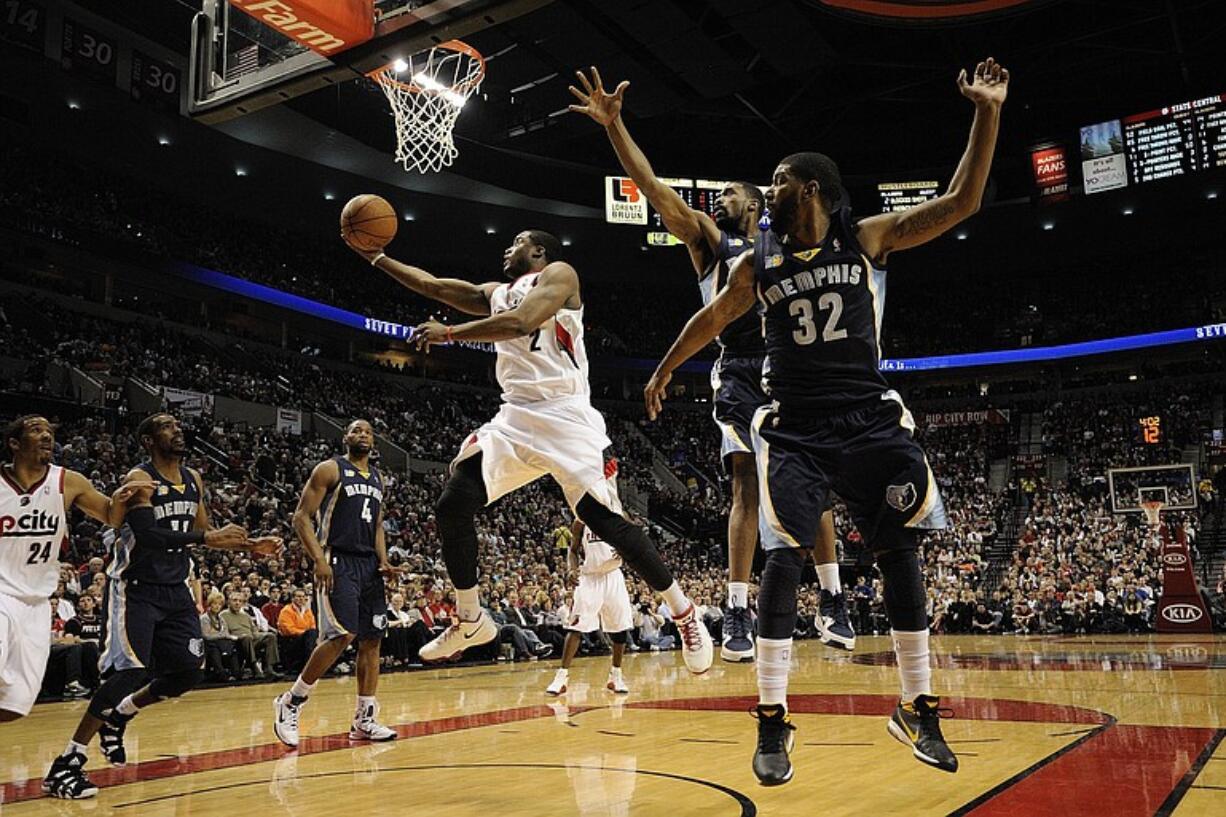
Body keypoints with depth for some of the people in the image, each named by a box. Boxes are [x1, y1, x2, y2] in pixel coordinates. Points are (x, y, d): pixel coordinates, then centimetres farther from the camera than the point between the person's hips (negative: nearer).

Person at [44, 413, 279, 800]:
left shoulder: (193, 478, 7)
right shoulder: (139, 479, -16)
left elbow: (203, 531, 17)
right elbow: (147, 536, -29)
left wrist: (250, 545, 8)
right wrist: (207, 537, -31)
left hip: (175, 589, 7)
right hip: (136, 588, -7)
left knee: (188, 672, 6)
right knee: (130, 673, -16)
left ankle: (118, 716, 30)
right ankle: (65, 765, -5)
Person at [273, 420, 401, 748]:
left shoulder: (377, 478, 17)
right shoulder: (330, 469, -3)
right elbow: (301, 517, -7)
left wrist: (384, 562, 6)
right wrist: (319, 560, -17)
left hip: (369, 564, 7)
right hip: (338, 562, -7)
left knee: (372, 640, 4)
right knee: (342, 635, -18)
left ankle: (364, 720, 12)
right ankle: (290, 702, 0)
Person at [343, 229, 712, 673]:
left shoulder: (558, 273, -1)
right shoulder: (495, 294, 22)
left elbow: (522, 321, -18)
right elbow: (432, 286, 26)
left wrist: (449, 333, -13)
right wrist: (376, 256, 25)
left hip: (564, 416, -7)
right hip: (515, 418, 8)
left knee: (606, 520, -14)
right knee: (451, 507, -3)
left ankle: (685, 614, 2)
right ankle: (470, 620, 14)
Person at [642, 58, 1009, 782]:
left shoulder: (867, 239, 2)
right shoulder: (757, 265, 7)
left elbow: (960, 203, -2)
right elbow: (713, 319, 22)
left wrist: (988, 111, -10)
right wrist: (664, 370, 33)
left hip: (871, 419, 0)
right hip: (794, 428, 0)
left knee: (900, 553, 0)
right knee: (785, 558, -10)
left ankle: (918, 708, 16)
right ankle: (773, 720, -2)